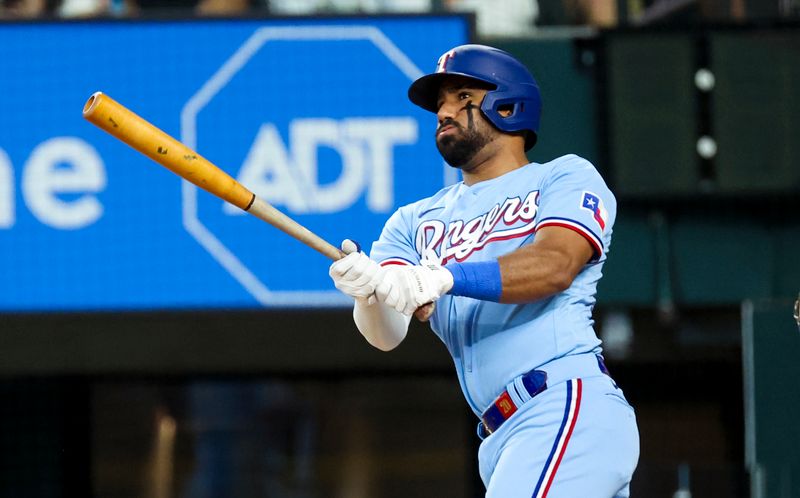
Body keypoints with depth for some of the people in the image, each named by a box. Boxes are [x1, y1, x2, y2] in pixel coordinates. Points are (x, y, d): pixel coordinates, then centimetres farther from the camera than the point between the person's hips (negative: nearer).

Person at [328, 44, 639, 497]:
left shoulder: (566, 178, 7)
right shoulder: (415, 222, 21)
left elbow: (555, 264, -15)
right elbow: (387, 334, 4)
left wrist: (443, 278, -29)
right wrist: (370, 290, -20)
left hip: (569, 408, -6)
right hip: (503, 441, 6)